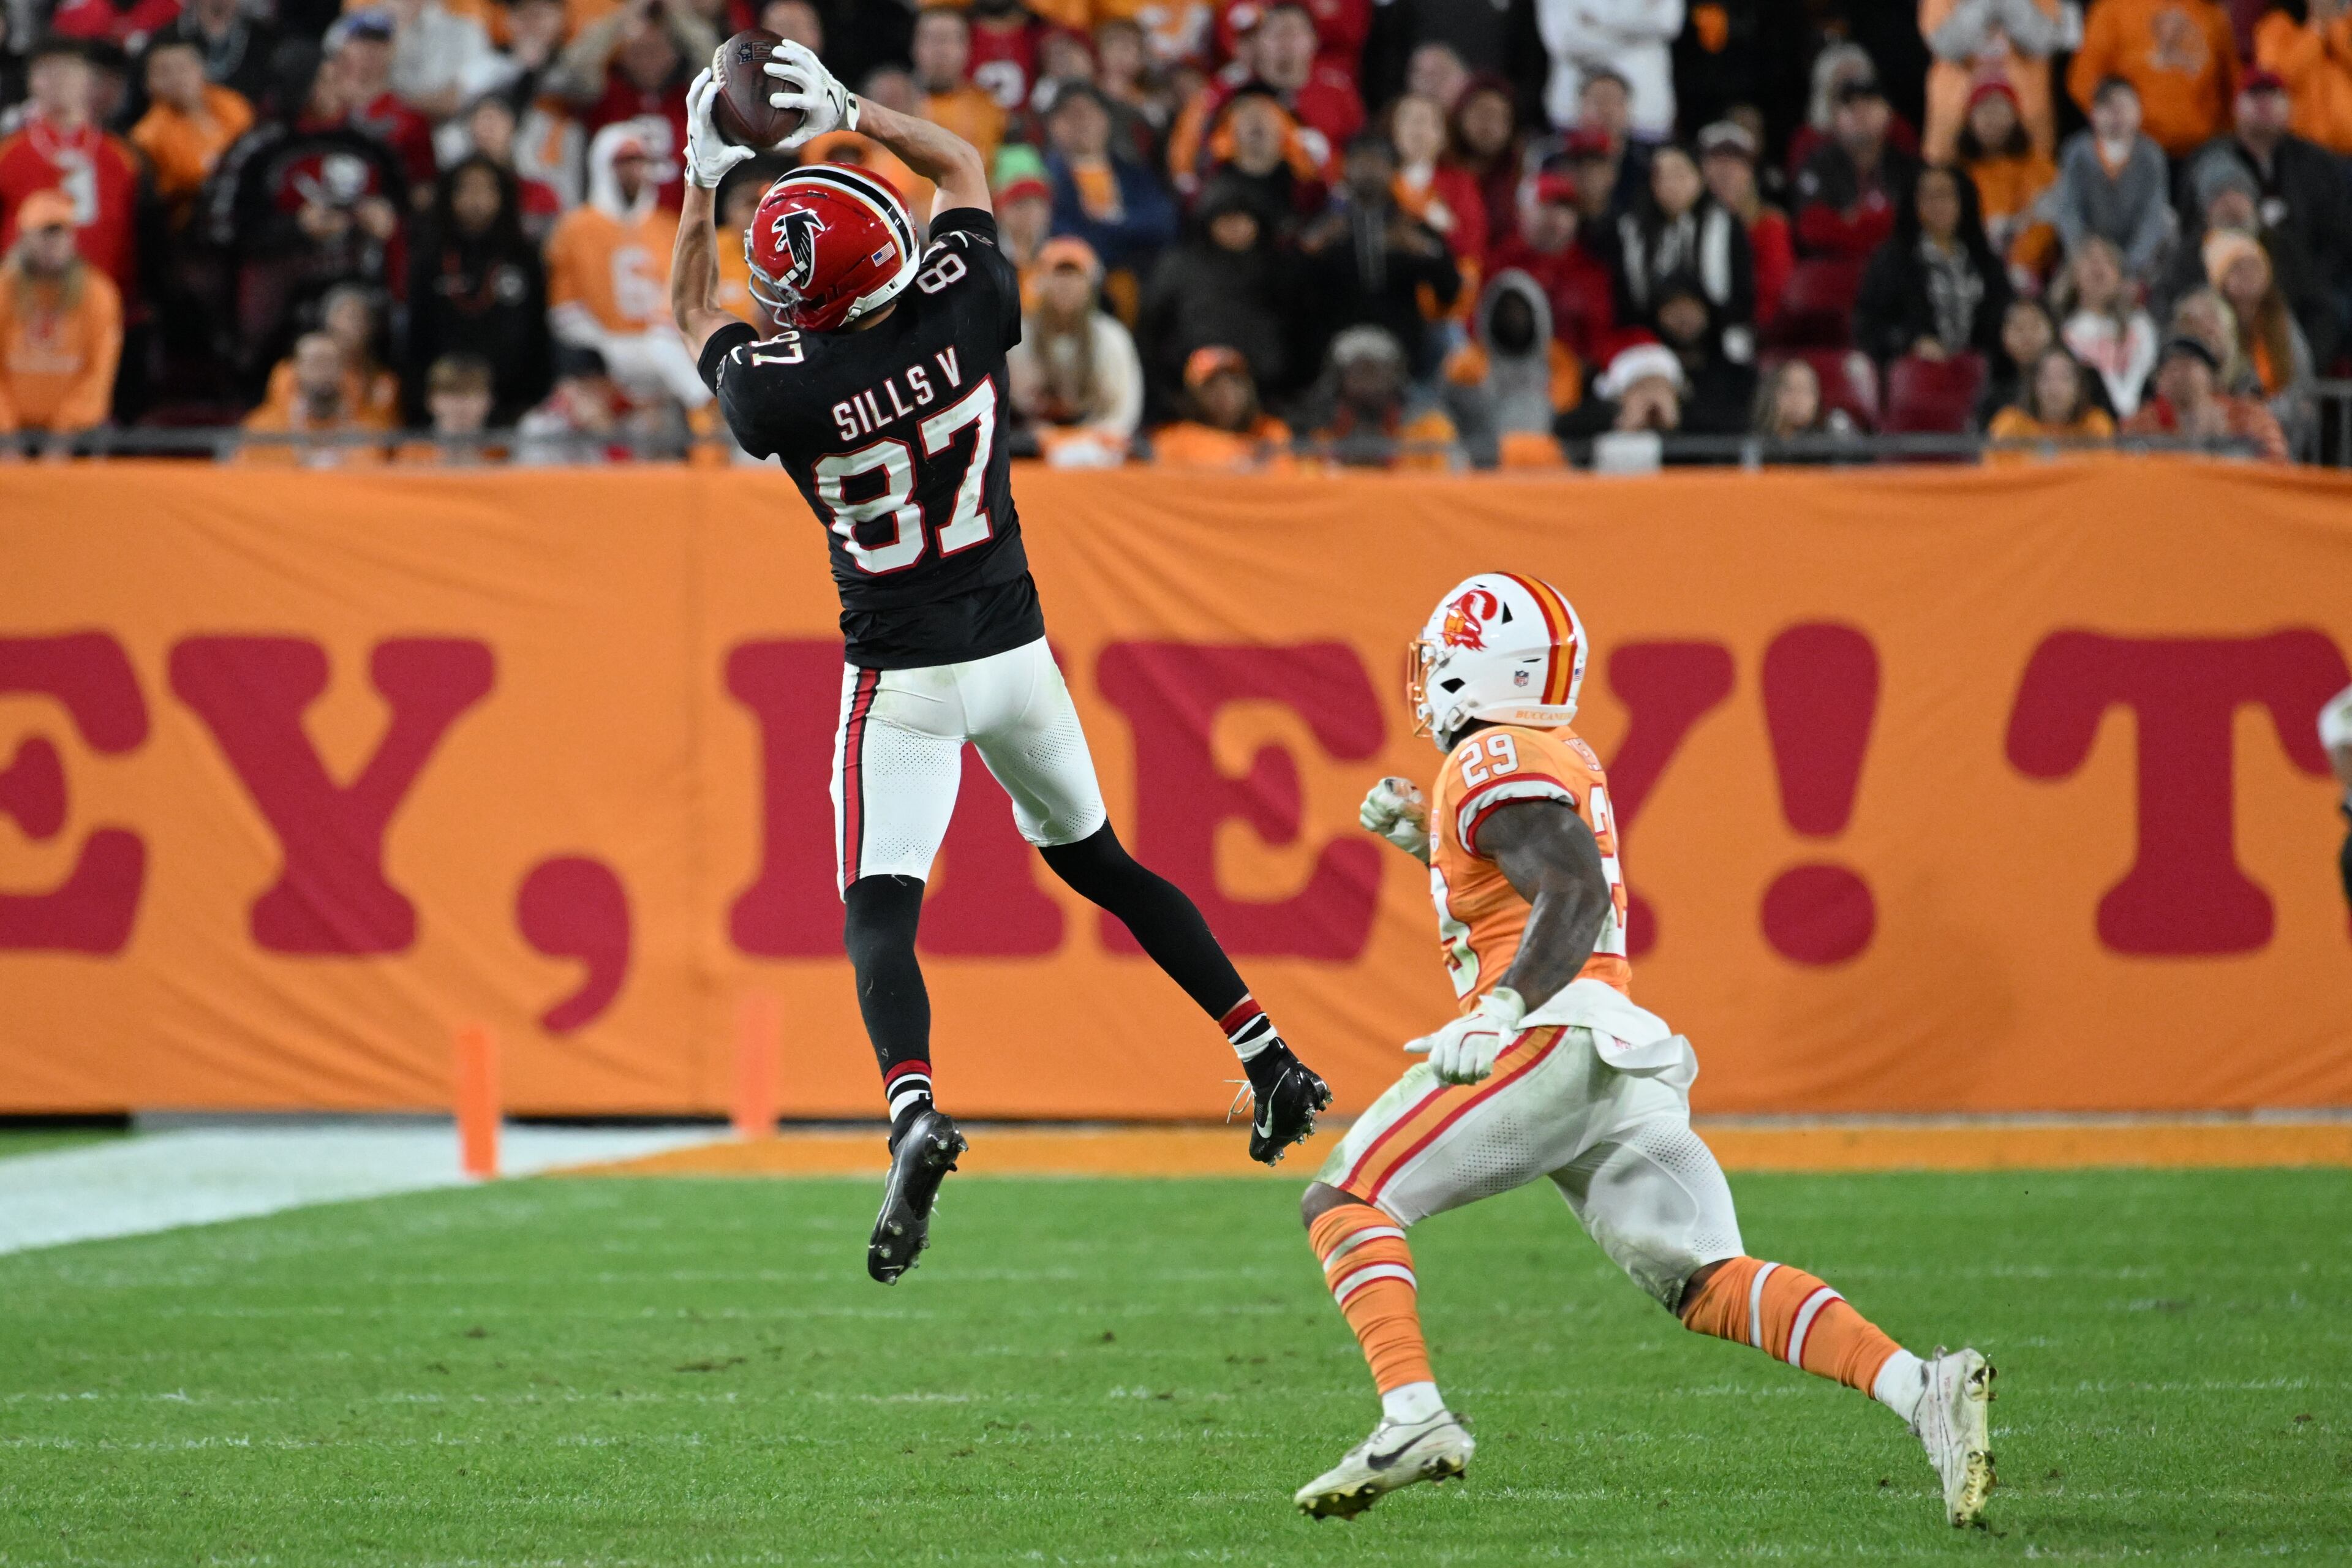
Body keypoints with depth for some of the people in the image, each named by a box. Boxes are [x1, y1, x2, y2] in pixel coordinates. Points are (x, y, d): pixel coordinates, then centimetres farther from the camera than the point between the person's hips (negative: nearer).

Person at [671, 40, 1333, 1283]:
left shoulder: (785, 387, -19)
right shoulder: (961, 312, -12)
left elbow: (692, 315, 5)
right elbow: (962, 165, 8)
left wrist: (705, 176, 8)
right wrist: (846, 111, 9)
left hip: (902, 676, -4)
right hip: (1013, 648, 4)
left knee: (878, 910, -4)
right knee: (1095, 861, 22)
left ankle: (913, 1112, -31)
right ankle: (1271, 1063, 21)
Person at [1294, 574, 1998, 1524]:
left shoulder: (1493, 765, -4)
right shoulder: (1563, 760, 24)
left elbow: (1575, 897, -19)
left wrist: (1499, 1013, -31)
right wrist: (1427, 838, 31)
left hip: (1553, 1041, -9)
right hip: (1625, 1058, 9)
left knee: (1344, 1202, -3)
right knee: (1706, 1282, 1)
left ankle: (1413, 1418, -22)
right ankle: (1921, 1389, -17)